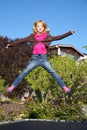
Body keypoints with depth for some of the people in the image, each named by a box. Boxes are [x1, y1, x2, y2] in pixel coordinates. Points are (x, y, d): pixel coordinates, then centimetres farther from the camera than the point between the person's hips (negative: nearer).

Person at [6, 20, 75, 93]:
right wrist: (11, 44, 9)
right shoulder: (32, 36, 9)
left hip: (44, 58, 0)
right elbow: (22, 40, 11)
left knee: (53, 72, -4)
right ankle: (13, 86, 1)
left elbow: (58, 37, 6)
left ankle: (64, 87, 0)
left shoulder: (47, 36, 9)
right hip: (35, 58, 0)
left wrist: (69, 33, 2)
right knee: (25, 72, -4)